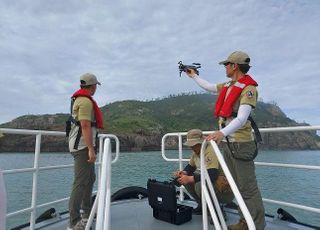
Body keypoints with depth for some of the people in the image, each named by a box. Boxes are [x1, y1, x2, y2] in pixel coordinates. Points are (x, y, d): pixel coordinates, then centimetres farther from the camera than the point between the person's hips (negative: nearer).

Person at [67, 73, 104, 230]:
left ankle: (87, 212, 30)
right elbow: (85, 126, -23)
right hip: (83, 146, -11)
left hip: (83, 146, 11)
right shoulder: (86, 101, -14)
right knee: (81, 182, -7)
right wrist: (91, 149, -25)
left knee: (90, 178, 17)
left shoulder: (79, 99, 18)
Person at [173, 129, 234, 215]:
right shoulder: (196, 151, 0)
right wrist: (184, 173, -9)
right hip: (208, 182, 9)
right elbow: (191, 166, 13)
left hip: (226, 192, -8)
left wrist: (189, 179, -34)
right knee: (185, 178, -2)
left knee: (200, 185, -33)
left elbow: (212, 175, -36)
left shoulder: (210, 152, -26)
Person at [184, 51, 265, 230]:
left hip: (240, 144, -8)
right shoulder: (228, 86, 13)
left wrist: (222, 132, -40)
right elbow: (208, 86, 32)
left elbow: (241, 118, -25)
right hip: (226, 142, 8)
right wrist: (194, 76, 42)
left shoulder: (248, 88, -12)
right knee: (238, 186, 14)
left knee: (248, 188, -3)